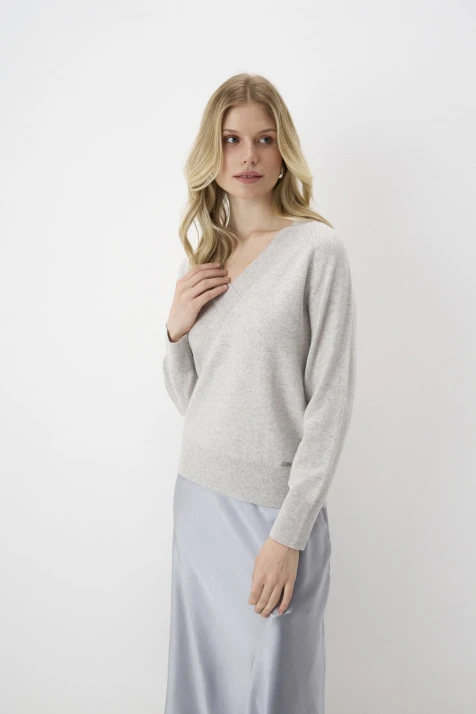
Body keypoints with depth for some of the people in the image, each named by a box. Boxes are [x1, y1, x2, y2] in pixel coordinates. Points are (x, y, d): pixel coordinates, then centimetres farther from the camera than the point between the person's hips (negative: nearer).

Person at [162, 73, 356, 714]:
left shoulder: (318, 248, -7)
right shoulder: (198, 259, 9)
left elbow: (331, 400, -11)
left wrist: (289, 533, -13)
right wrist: (177, 330, -5)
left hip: (278, 506, -5)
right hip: (199, 494, 5)